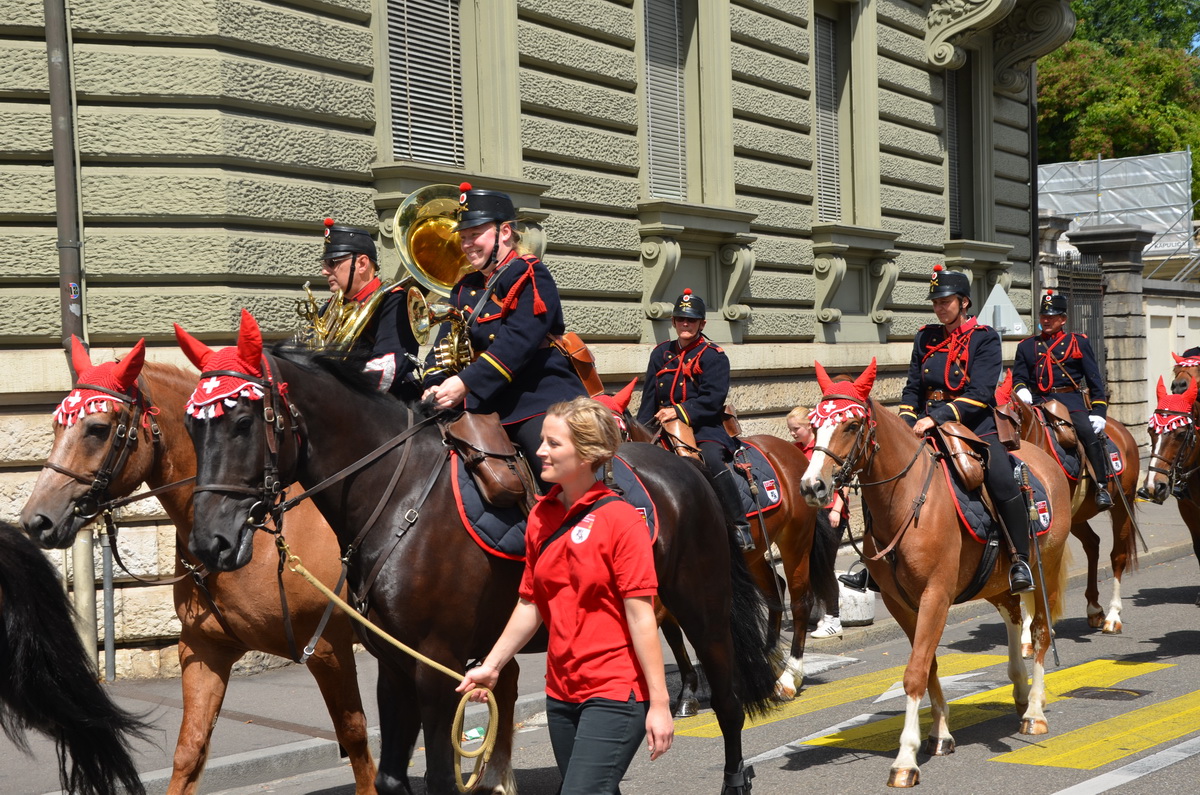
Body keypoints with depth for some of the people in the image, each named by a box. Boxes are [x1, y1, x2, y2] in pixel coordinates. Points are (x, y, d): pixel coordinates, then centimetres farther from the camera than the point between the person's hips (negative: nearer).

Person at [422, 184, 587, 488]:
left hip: (540, 403, -7)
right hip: (486, 408, 7)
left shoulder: (531, 278, -6)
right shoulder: (465, 289, 17)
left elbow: (517, 342, -20)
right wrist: (435, 385, -14)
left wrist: (465, 383, -27)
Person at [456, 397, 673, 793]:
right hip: (561, 691, 7)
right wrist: (491, 666, 11)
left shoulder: (620, 519, -13)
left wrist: (659, 704, -16)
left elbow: (641, 615, -15)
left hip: (615, 692, -7)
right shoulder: (541, 516, 6)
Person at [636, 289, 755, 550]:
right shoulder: (661, 354, 16)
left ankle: (741, 526, -28)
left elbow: (713, 399, -12)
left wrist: (680, 411, -25)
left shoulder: (714, 357, 0)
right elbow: (649, 399, 15)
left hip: (705, 428, -6)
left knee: (711, 458, -34)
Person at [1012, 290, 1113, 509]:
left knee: (1088, 431, -28)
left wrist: (1099, 412, -1)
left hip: (1072, 402, -2)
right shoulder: (1026, 346, 18)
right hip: (1038, 403, 2)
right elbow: (1019, 377, 16)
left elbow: (1094, 380, 9)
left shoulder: (1079, 342, 12)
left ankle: (1102, 487, -20)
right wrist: (1021, 390, -10)